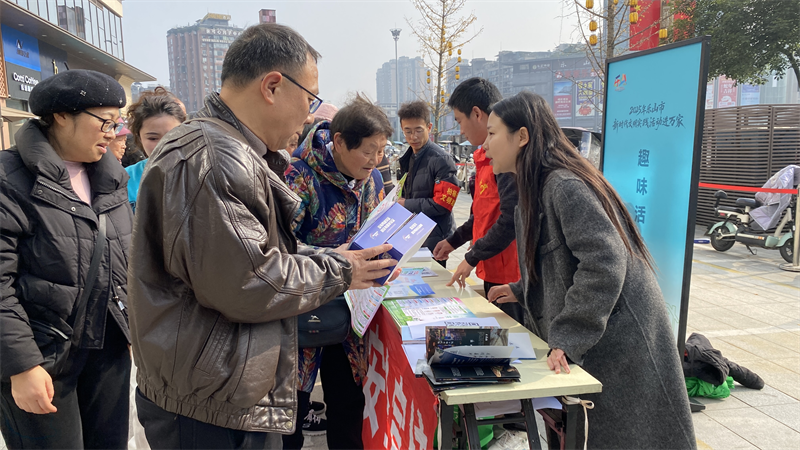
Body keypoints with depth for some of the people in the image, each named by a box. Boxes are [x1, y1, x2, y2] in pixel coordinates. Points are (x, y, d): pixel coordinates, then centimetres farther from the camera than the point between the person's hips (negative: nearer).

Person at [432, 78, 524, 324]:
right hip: (493, 270, 10)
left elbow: (511, 218, -24)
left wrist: (472, 258, -15)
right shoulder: (487, 155, 14)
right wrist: (454, 241, 23)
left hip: (508, 274, -10)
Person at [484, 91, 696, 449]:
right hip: (588, 340, 10)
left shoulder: (564, 185, -20)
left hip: (618, 336, -10)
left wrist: (568, 339, -27)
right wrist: (520, 290, 13)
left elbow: (604, 262, -28)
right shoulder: (536, 189, 11)